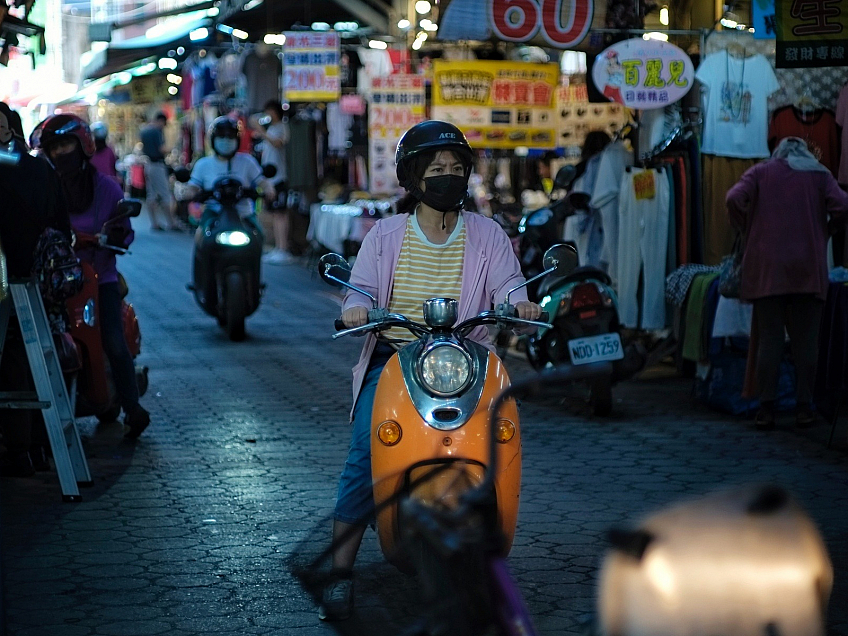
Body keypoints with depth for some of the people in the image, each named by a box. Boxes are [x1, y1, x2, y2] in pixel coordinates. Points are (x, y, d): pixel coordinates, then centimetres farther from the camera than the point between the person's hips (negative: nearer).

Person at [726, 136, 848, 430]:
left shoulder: (761, 171, 11)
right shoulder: (819, 174, 12)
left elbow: (735, 199, -6)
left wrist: (747, 230, 9)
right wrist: (824, 230, 13)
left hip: (766, 267, 0)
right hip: (808, 270, 0)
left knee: (769, 338, 2)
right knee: (805, 339, 5)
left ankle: (766, 408, 0)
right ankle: (804, 407, 4)